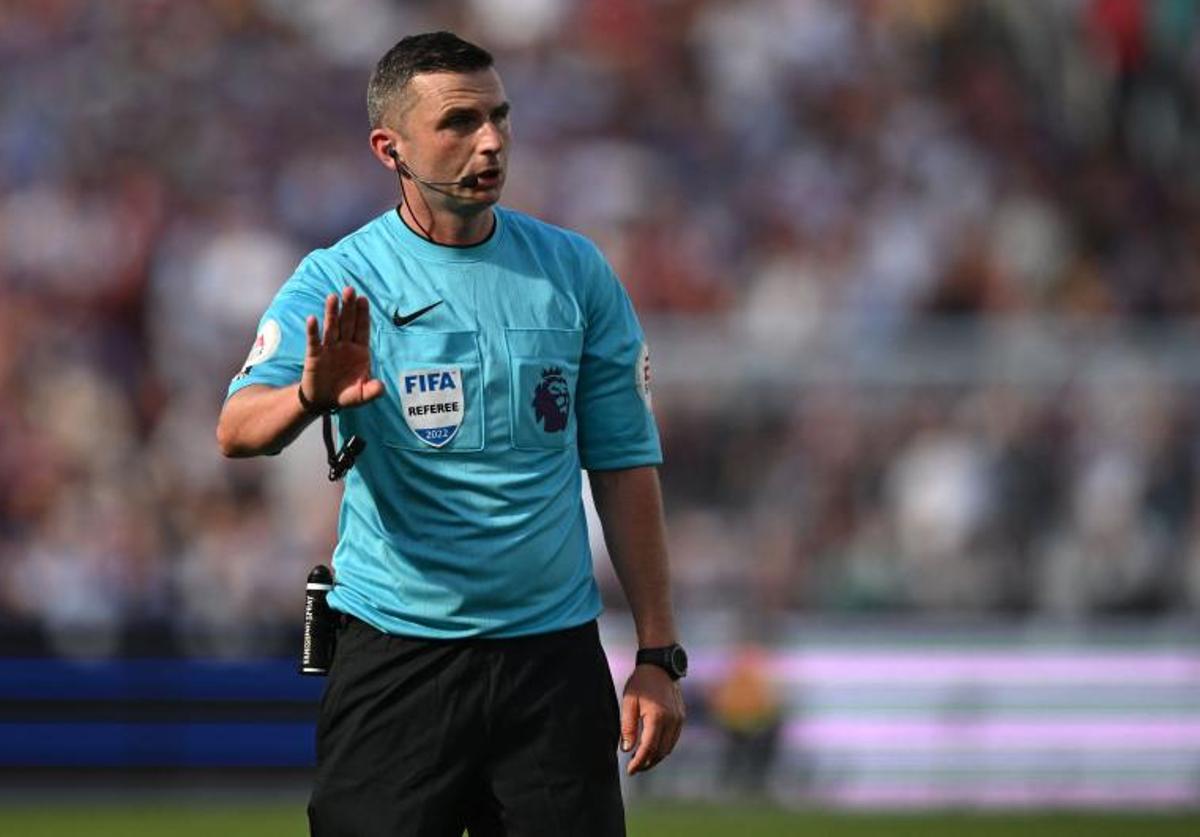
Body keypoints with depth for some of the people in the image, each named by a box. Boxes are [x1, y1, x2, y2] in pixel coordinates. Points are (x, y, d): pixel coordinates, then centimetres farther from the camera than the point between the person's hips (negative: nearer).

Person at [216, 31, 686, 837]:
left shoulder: (576, 272, 6)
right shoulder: (338, 282, -4)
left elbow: (625, 464, 8)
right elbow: (238, 430, -18)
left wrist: (659, 657, 3)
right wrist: (310, 396, -42)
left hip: (554, 653, 2)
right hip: (395, 659, -2)